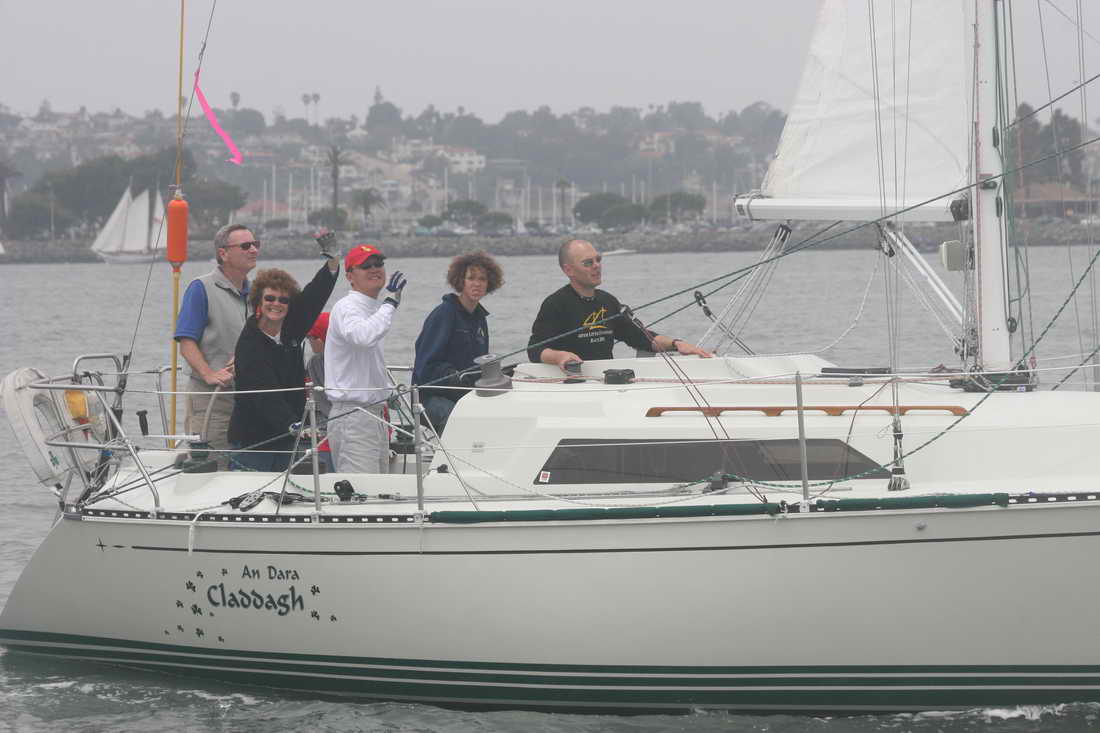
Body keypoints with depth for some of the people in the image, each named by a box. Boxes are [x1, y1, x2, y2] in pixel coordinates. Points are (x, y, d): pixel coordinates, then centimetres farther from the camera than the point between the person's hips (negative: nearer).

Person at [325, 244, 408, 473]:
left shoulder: (373, 310, 19)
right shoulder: (346, 308, -12)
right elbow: (365, 337, -36)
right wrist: (390, 302, -27)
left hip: (374, 414, 10)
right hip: (352, 416, -10)